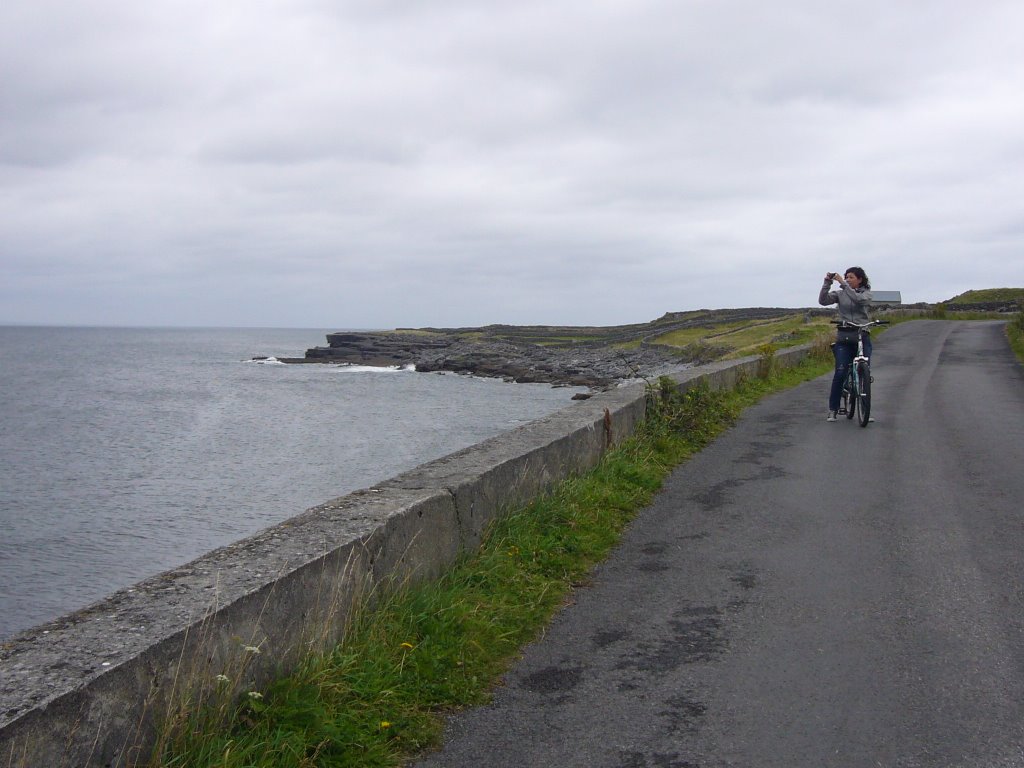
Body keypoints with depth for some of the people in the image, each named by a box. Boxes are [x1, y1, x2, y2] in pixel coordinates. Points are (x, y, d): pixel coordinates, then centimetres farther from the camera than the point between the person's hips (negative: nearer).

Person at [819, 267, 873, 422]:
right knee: (840, 372, -9)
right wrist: (827, 283, -14)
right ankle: (833, 409, -2)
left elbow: (857, 299, -17)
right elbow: (823, 300, -6)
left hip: (863, 336, 0)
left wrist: (842, 283, -19)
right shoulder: (840, 294, 8)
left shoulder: (867, 293, 6)